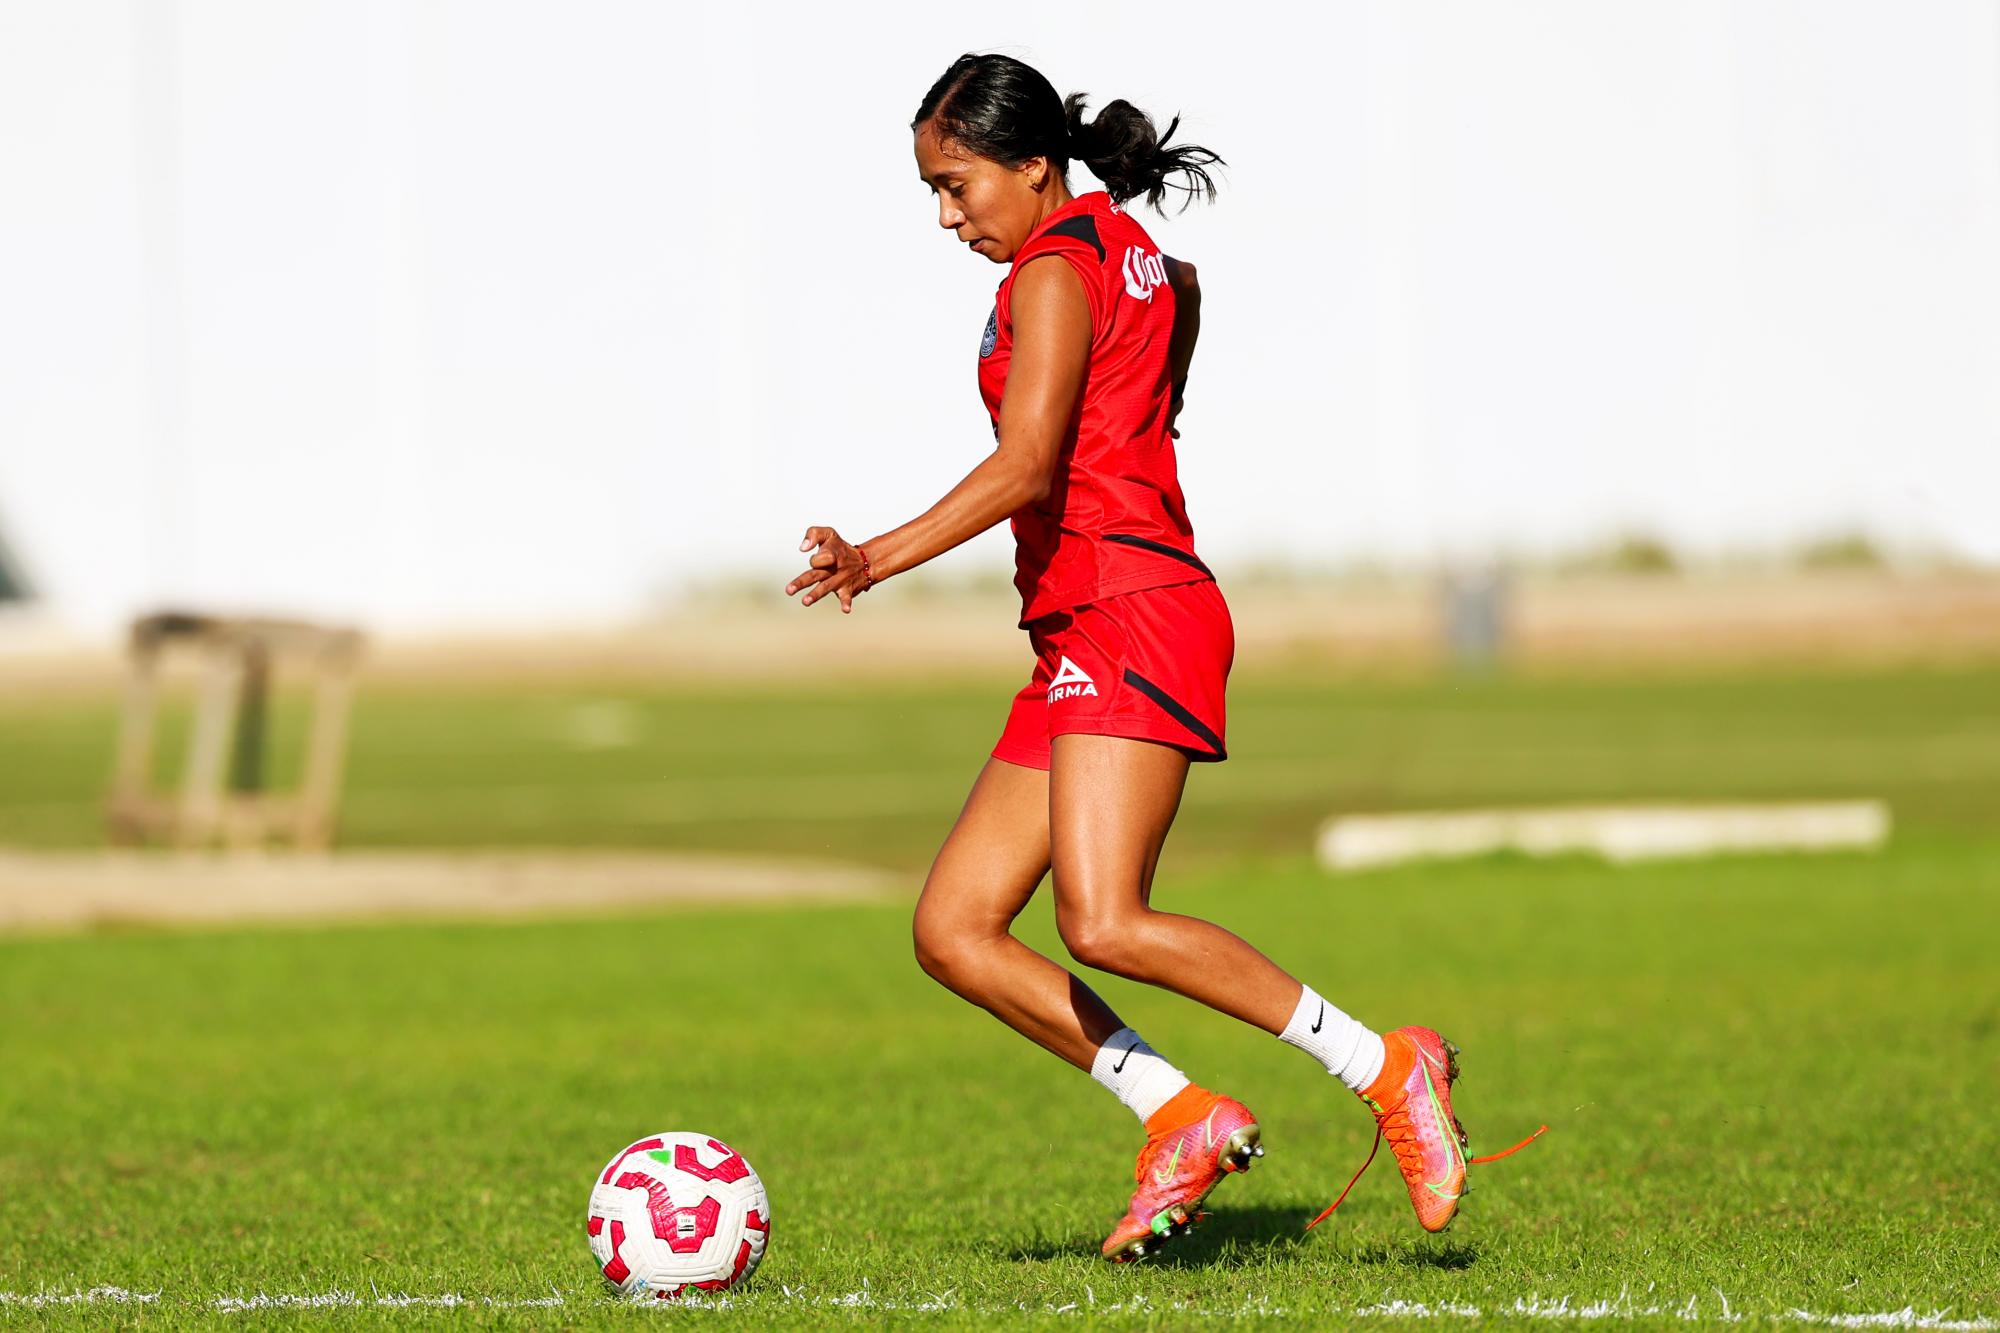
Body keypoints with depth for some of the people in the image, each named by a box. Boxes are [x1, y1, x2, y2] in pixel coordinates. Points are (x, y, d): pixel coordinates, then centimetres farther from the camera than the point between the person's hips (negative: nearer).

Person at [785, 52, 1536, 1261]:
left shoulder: (1056, 270, -8)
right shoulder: (1129, 246, 21)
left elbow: (1024, 467, -22)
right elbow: (1184, 289, 47)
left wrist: (884, 557, -30)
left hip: (1132, 616, -10)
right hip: (1082, 645, 10)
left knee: (1106, 925, -25)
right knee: (954, 931, 2)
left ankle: (1389, 1070, -17)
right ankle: (1180, 1119, -2)